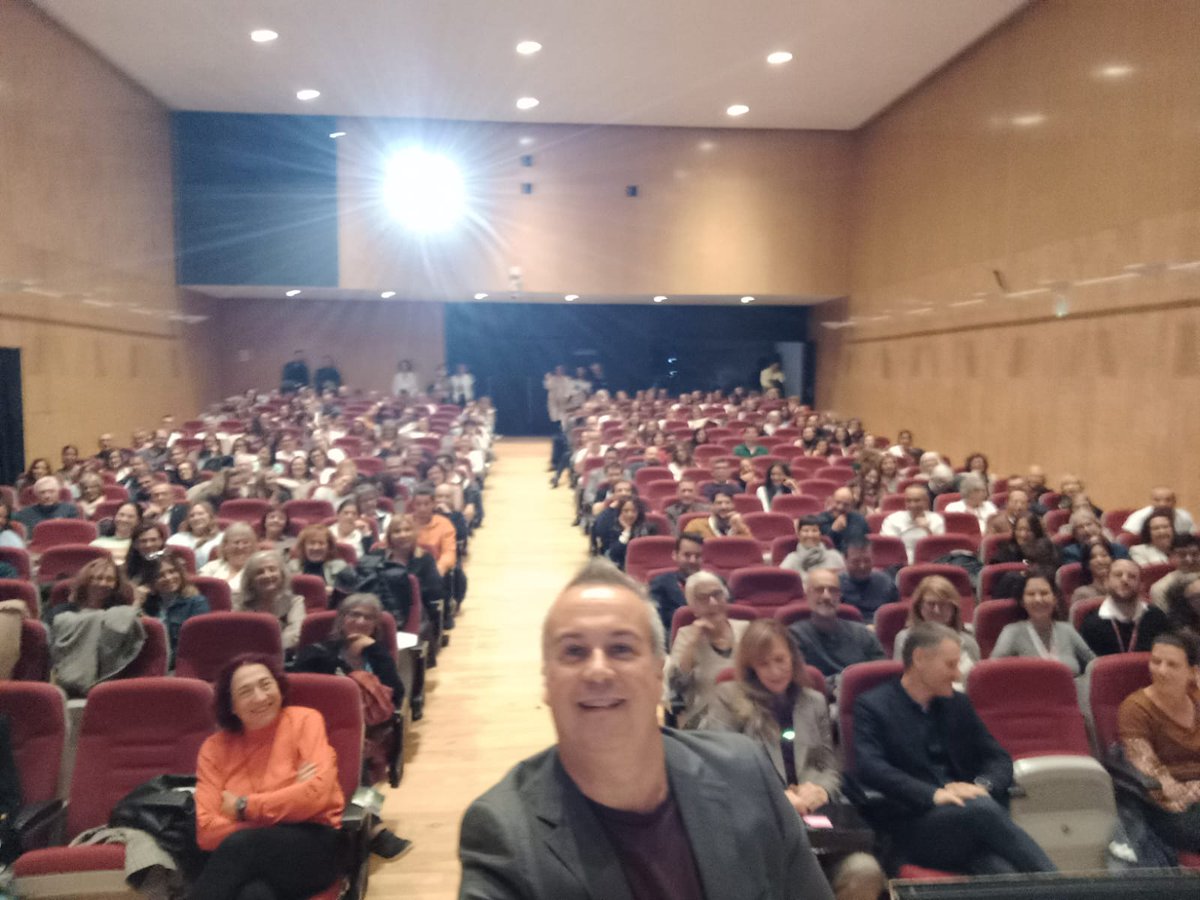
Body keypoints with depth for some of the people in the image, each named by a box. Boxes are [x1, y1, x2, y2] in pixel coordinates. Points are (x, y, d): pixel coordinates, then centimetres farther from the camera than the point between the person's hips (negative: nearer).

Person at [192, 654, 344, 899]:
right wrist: (290, 797, -11)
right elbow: (206, 830, -3)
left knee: (238, 846, -32)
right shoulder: (214, 747, 9)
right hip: (250, 865, 1)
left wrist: (243, 807, -5)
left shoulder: (304, 721, 3)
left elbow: (317, 793, -11)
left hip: (311, 846, -1)